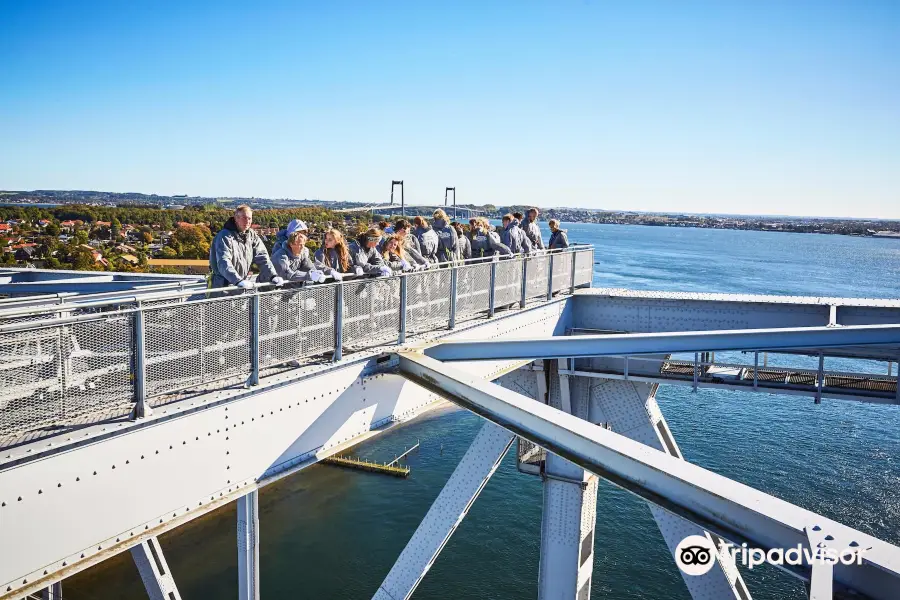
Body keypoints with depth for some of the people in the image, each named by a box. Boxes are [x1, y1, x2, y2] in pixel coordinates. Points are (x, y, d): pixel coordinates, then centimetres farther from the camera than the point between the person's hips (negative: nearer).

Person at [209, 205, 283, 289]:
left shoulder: (252, 235, 9)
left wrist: (273, 276, -13)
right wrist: (238, 281, -38)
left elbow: (262, 257, 3)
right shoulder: (224, 236, -12)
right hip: (224, 285, -5)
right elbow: (224, 263, -24)